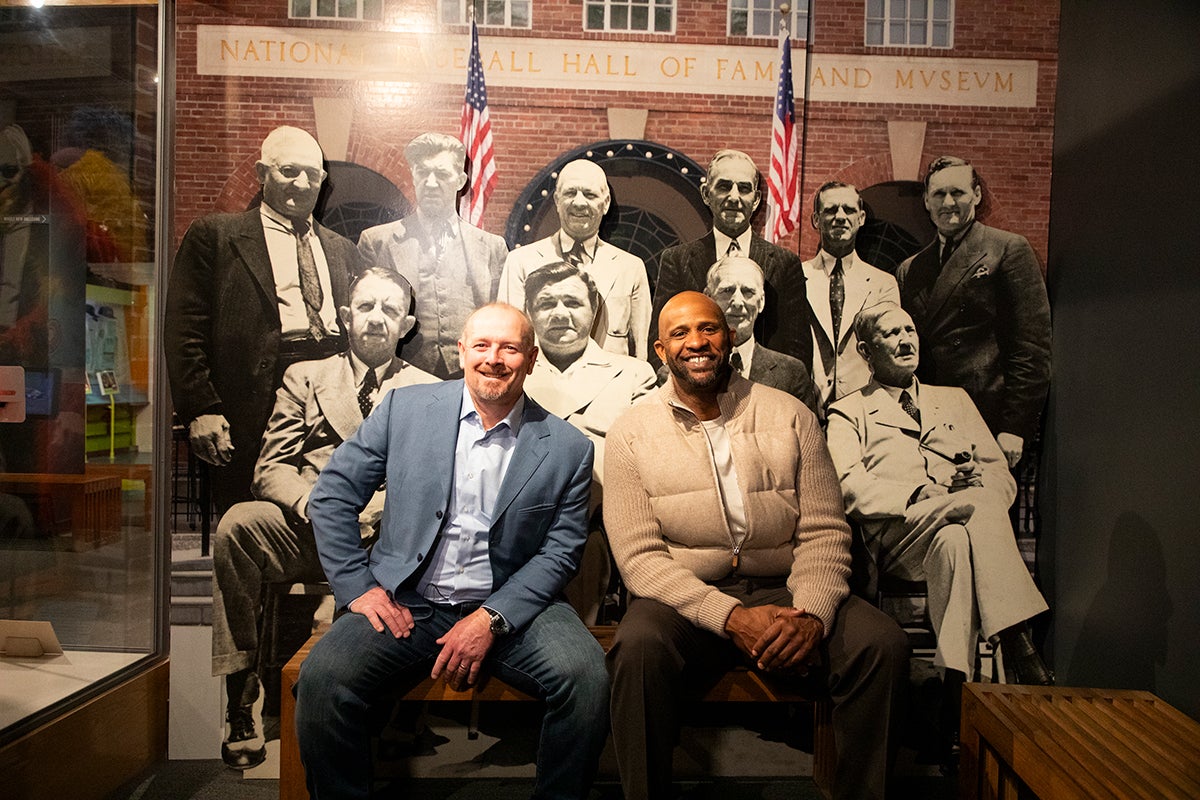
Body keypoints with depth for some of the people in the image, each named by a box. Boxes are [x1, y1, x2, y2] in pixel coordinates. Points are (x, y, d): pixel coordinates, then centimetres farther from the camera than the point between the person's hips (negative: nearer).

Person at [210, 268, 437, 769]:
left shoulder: (429, 393, 16)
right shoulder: (304, 377, 20)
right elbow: (270, 468, 9)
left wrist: (369, 513, -16)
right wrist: (315, 502, -14)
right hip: (306, 530, 2)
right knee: (237, 524, -28)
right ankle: (241, 696, -17)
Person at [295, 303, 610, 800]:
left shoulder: (568, 448, 1)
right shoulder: (404, 408, 3)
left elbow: (559, 552, -1)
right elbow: (331, 496, 6)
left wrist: (490, 620, -12)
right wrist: (357, 587, -3)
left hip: (507, 608, 0)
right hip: (405, 606, 1)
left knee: (586, 675, -26)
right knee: (322, 678, -24)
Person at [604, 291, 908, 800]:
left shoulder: (790, 416, 6)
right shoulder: (632, 432, 1)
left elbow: (824, 532, 2)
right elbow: (640, 558, -8)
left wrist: (811, 615, -18)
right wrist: (731, 617, -20)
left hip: (783, 591, 3)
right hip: (683, 600, -2)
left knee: (884, 645, -22)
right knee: (639, 648, -33)